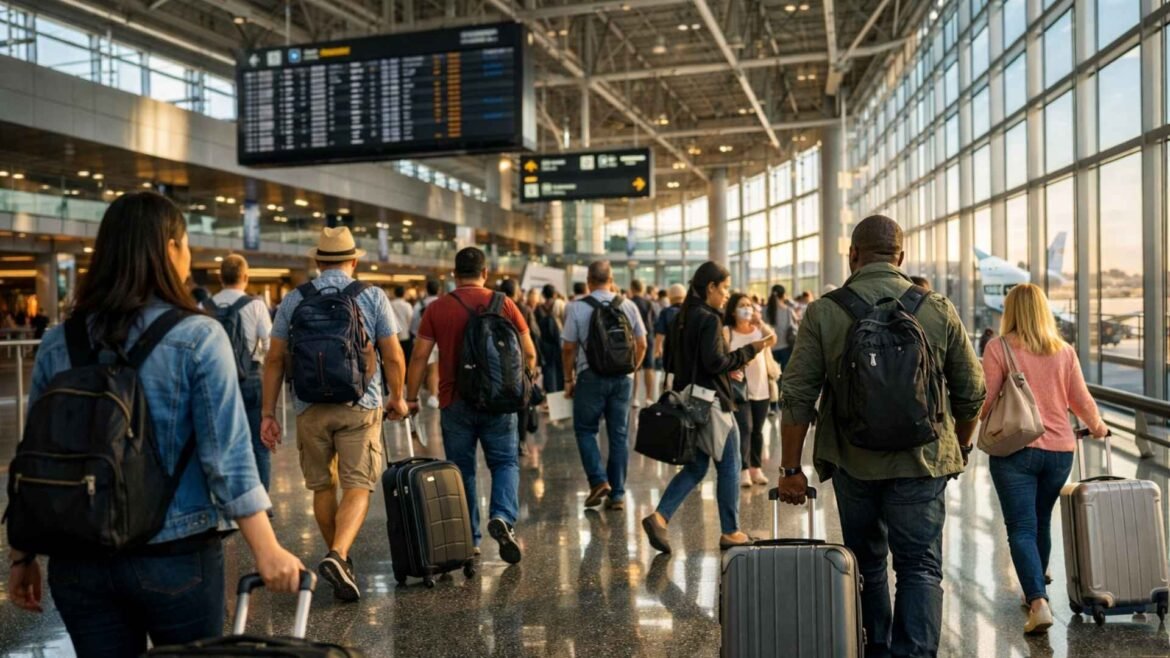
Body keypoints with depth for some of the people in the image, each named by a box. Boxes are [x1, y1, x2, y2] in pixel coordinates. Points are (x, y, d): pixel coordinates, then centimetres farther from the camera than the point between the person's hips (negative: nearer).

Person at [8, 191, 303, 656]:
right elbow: (227, 456, -17)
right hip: (175, 554, -4)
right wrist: (267, 550, -15)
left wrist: (22, 555, 15)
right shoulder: (198, 337, -12)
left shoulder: (58, 342, 2)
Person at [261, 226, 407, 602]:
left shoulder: (293, 300, 5)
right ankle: (339, 555, -22)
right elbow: (394, 357, 0)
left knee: (322, 487, 15)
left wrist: (268, 412, 9)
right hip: (360, 406, -2)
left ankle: (337, 557, 27)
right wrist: (397, 399, 14)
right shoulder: (373, 297, 1)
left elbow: (274, 360, 4)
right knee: (358, 486, -2)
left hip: (310, 408, 2)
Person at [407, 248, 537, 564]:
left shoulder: (437, 309, -1)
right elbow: (529, 354, 2)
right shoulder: (505, 305, 0)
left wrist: (411, 397, 6)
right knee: (505, 461, 10)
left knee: (461, 469, 11)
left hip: (455, 402, 0)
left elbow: (419, 356, -2)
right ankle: (503, 517, -14)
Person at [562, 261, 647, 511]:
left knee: (585, 429, 12)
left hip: (591, 376, -3)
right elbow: (641, 345, 7)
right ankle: (617, 494, 10)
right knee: (619, 435, 8)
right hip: (623, 378, 3)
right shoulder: (628, 306, 3)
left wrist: (569, 379, 7)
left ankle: (598, 480, -4)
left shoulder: (576, 308, -5)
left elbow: (569, 348, -4)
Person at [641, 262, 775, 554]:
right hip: (712, 402, -8)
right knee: (729, 466, 6)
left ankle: (660, 516, -1)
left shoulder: (683, 317, 11)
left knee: (695, 466, 13)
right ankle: (730, 532, 16)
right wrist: (751, 349, -14)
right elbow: (715, 363, -21)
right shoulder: (709, 319, -16)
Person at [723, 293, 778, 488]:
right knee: (744, 429, -12)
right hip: (740, 388, -4)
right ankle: (743, 471, -8)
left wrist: (760, 322, -25)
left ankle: (756, 468, 21)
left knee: (757, 430, 11)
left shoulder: (759, 329, 6)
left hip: (761, 388, 4)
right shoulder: (726, 332, -3)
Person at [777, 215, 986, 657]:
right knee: (920, 567, 7)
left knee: (866, 563, 17)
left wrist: (791, 468, 1)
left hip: (852, 462, 1)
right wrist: (961, 446, 23)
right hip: (920, 463, 0)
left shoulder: (824, 312, -5)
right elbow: (971, 392, 6)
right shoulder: (939, 310, -1)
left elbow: (797, 396, -6)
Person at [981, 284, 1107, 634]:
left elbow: (985, 401, -9)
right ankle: (1036, 590, 34)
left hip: (1015, 449, -4)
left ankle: (1039, 602, -14)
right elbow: (1082, 401, 9)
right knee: (1042, 523, 20)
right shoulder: (1064, 351, 5)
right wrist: (1098, 428, 28)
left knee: (1021, 529, -1)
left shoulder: (999, 348, -7)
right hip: (1060, 449, 4)